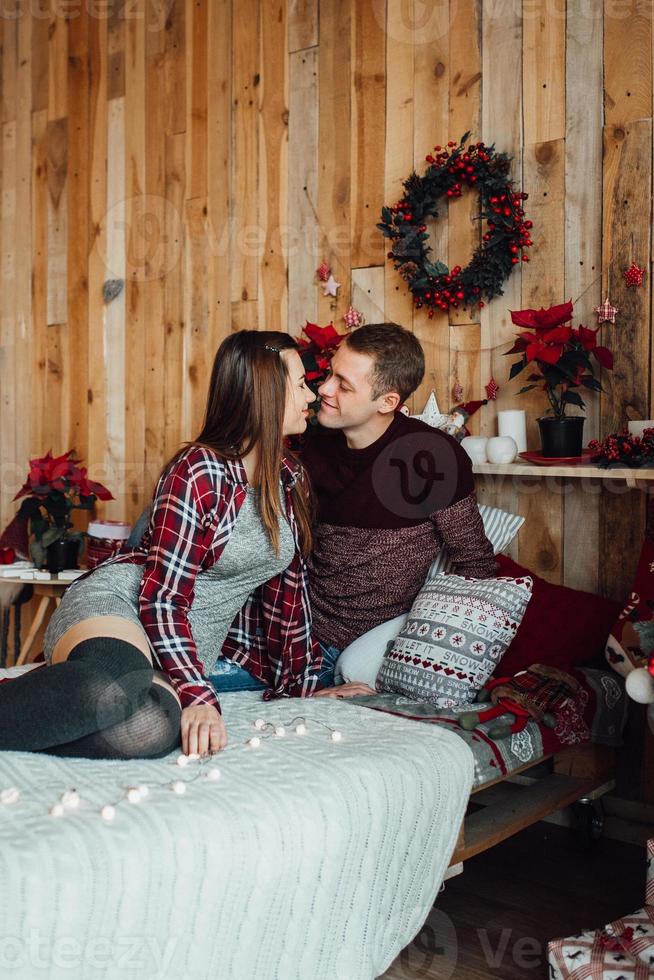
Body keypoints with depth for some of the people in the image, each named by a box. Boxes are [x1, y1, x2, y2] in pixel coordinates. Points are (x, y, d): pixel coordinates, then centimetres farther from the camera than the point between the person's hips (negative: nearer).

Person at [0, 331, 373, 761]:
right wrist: (198, 696, -26)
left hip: (190, 648, 6)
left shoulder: (291, 478, 9)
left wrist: (306, 682, 15)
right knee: (116, 694, -45)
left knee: (153, 727, -34)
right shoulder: (200, 472, -13)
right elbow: (163, 597, -16)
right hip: (114, 608, -6)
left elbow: (288, 587, 16)